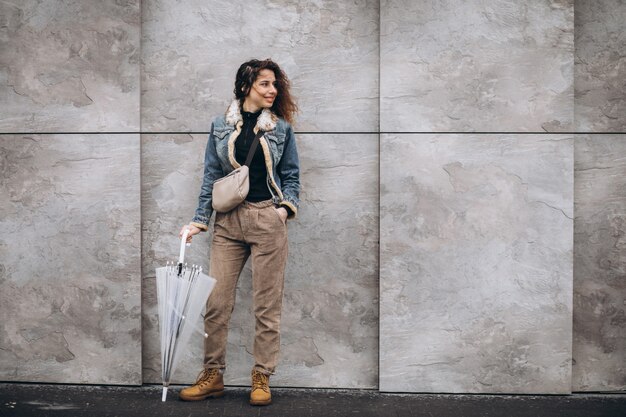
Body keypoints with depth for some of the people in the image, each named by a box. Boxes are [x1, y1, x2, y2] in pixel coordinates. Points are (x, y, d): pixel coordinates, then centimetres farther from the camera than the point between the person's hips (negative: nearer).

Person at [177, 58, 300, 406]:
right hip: (228, 221, 1)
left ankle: (262, 378, 12)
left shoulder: (281, 127, 8)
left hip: (267, 220, -1)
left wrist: (286, 207, -7)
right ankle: (213, 375, 12)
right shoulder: (221, 126, 9)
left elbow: (291, 175, 10)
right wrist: (199, 220, 3)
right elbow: (211, 175, 9)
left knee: (267, 304, 1)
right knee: (216, 299, -1)